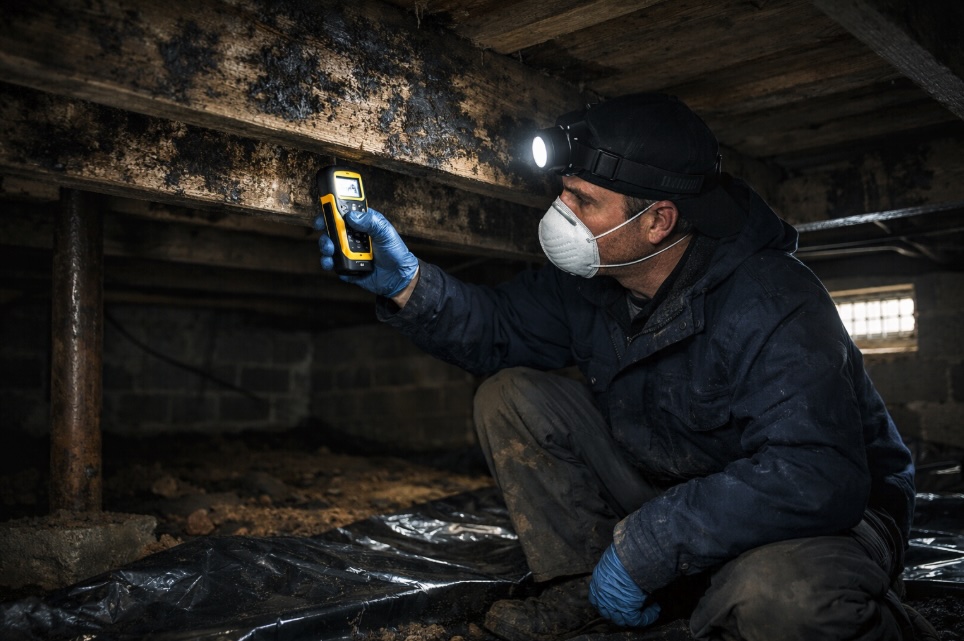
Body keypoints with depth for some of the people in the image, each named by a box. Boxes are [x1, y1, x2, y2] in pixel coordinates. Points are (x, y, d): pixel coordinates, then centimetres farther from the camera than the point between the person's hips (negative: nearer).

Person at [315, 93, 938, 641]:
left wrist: (642, 546, -37)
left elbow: (814, 479, -38)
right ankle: (583, 587, 1)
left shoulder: (774, 308, -31)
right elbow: (501, 326, 1)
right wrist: (408, 284, -17)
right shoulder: (587, 279, -9)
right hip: (662, 483, 7)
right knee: (511, 396, -7)